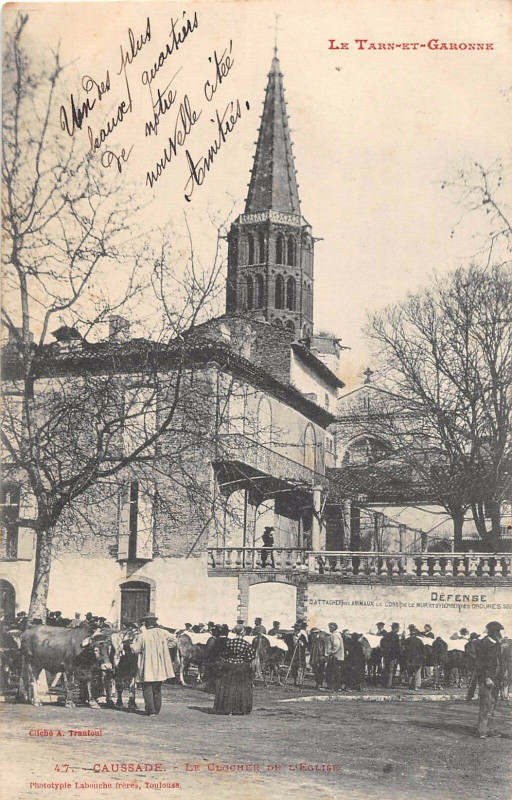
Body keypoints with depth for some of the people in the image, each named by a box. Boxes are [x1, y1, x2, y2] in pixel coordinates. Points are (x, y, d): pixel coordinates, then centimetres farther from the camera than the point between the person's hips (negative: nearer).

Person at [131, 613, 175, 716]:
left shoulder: (142, 635, -12)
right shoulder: (162, 632, 0)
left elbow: (135, 649, -7)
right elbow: (172, 639, 17)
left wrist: (135, 639, 5)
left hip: (147, 667, -4)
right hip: (160, 667, 4)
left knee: (148, 689, 4)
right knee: (157, 688, 16)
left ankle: (150, 710, -2)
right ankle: (157, 709, 19)